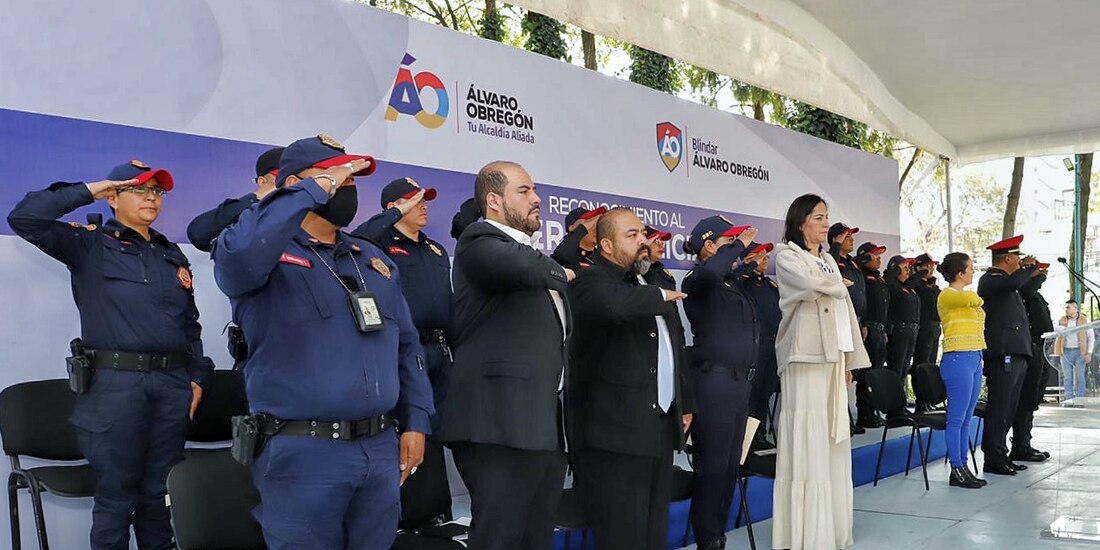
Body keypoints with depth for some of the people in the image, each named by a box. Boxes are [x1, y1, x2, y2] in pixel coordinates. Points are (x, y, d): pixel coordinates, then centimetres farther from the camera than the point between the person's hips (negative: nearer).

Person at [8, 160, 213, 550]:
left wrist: (197, 376, 10)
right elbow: (23, 219, -12)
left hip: (172, 383, 5)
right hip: (115, 383, -4)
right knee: (116, 496, 2)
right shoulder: (89, 245, 3)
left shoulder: (173, 255, 17)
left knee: (162, 494, 12)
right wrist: (86, 192, -6)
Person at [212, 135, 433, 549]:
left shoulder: (373, 259, 16)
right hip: (304, 453, -6)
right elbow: (237, 253, -31)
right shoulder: (271, 256, -5)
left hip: (382, 449, 6)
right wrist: (316, 189, -21)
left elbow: (406, 345, 17)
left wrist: (416, 422, 9)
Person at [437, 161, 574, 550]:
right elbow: (523, 267, -27)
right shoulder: (479, 240, -6)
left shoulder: (533, 252, 22)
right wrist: (558, 273, -8)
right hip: (502, 424, -9)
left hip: (547, 426, 9)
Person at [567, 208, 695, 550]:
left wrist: (685, 404, 25)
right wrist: (660, 297, -14)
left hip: (662, 430, 8)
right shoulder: (591, 280, -7)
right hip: (616, 433, -8)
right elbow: (616, 304, -33)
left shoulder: (653, 285, 20)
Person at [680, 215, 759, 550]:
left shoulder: (731, 283, 14)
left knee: (731, 465, 13)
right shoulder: (697, 281, -11)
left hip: (741, 381, 9)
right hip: (715, 381, -9)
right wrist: (739, 244, -20)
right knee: (713, 465, -2)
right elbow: (711, 270, -34)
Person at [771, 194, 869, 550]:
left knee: (832, 441, 8)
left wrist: (851, 360, 14)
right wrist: (838, 286, 1)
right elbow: (810, 285, -21)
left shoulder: (829, 261, 20)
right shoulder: (786, 257, -1)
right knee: (808, 442, -8)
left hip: (834, 358, 7)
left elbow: (845, 310, 19)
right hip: (806, 359, -7)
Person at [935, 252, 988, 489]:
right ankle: (956, 471, -1)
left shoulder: (965, 296, 20)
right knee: (957, 419, -5)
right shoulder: (946, 296, -7)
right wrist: (978, 300, 3)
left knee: (967, 419, 10)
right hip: (958, 359, -9)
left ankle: (964, 468, 14)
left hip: (974, 359, 9)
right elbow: (971, 299, -19)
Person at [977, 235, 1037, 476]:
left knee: (1008, 409, 13)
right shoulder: (990, 279, -9)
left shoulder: (1005, 281, 22)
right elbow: (1014, 282, -28)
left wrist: (1032, 273, 25)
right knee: (999, 408, -8)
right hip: (1003, 354, -10)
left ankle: (1000, 455, 19)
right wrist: (1029, 266, -10)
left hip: (1016, 354, 10)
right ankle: (993, 459, -5)